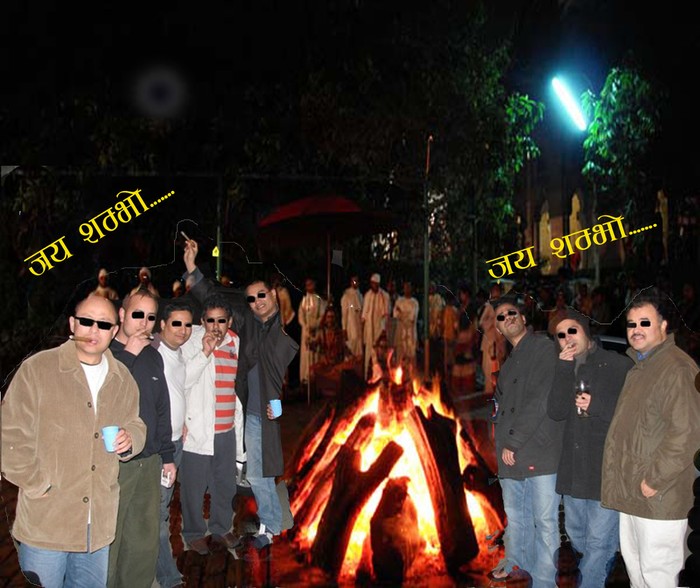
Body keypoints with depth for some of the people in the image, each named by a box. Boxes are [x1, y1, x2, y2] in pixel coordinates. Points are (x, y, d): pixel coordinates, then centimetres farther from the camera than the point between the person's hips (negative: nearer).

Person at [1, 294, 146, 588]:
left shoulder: (122, 378, 8)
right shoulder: (37, 369, -7)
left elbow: (136, 425, 18)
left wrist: (130, 439, -5)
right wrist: (39, 485, -13)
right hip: (45, 521, -4)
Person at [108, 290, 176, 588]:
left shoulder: (154, 357, 11)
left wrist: (167, 455, 17)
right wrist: (128, 354, -20)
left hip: (149, 463, 6)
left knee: (146, 543, 13)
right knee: (107, 543, 2)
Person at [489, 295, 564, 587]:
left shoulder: (543, 347, -7)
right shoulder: (509, 362, 18)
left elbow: (541, 400, -15)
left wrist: (514, 442, -12)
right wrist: (502, 444, 6)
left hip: (540, 452, -7)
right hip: (510, 454, 7)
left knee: (545, 521, 0)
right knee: (515, 516, 18)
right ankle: (515, 562, 35)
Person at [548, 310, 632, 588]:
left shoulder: (618, 364, -6)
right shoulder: (564, 370, 9)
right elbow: (556, 412, -7)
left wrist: (597, 406, -17)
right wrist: (565, 369, -13)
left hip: (607, 467, -6)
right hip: (573, 467, 6)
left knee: (598, 541, -4)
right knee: (576, 534, 21)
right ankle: (606, 561, 45)